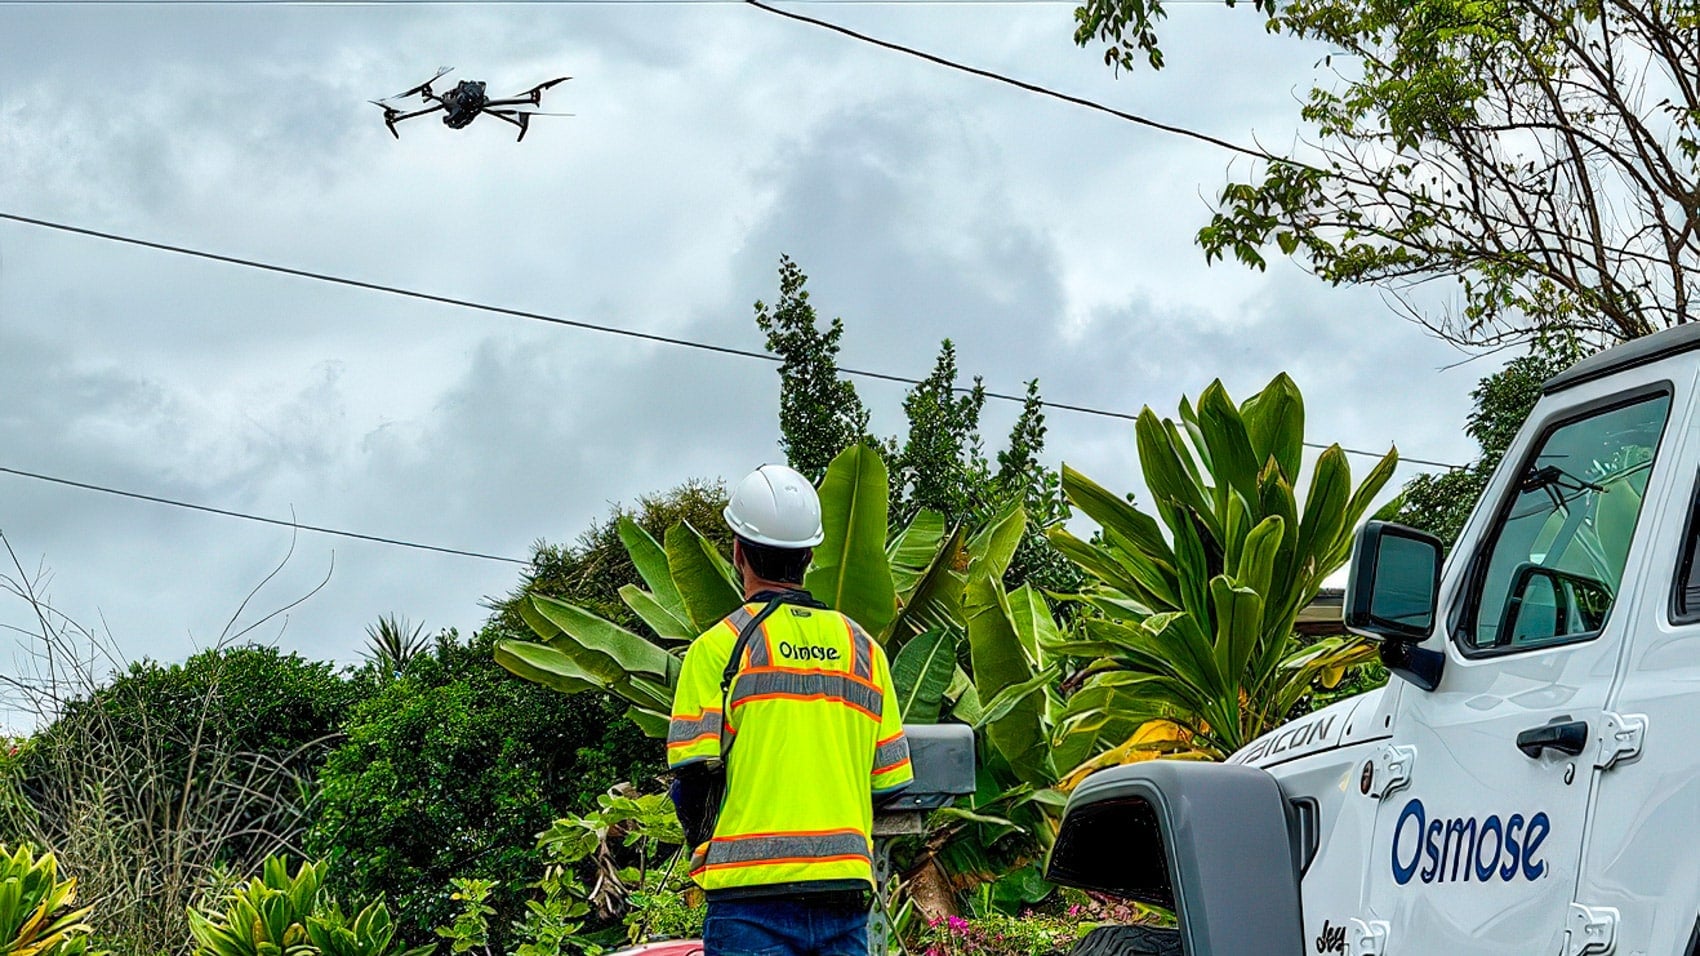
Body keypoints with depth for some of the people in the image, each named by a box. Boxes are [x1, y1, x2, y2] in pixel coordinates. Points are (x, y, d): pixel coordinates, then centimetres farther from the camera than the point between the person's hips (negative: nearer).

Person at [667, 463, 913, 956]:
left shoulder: (719, 646, -1)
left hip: (753, 896, -4)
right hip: (846, 891, 4)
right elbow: (892, 785, 12)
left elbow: (692, 779, -5)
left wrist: (710, 854, 14)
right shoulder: (863, 648, 13)